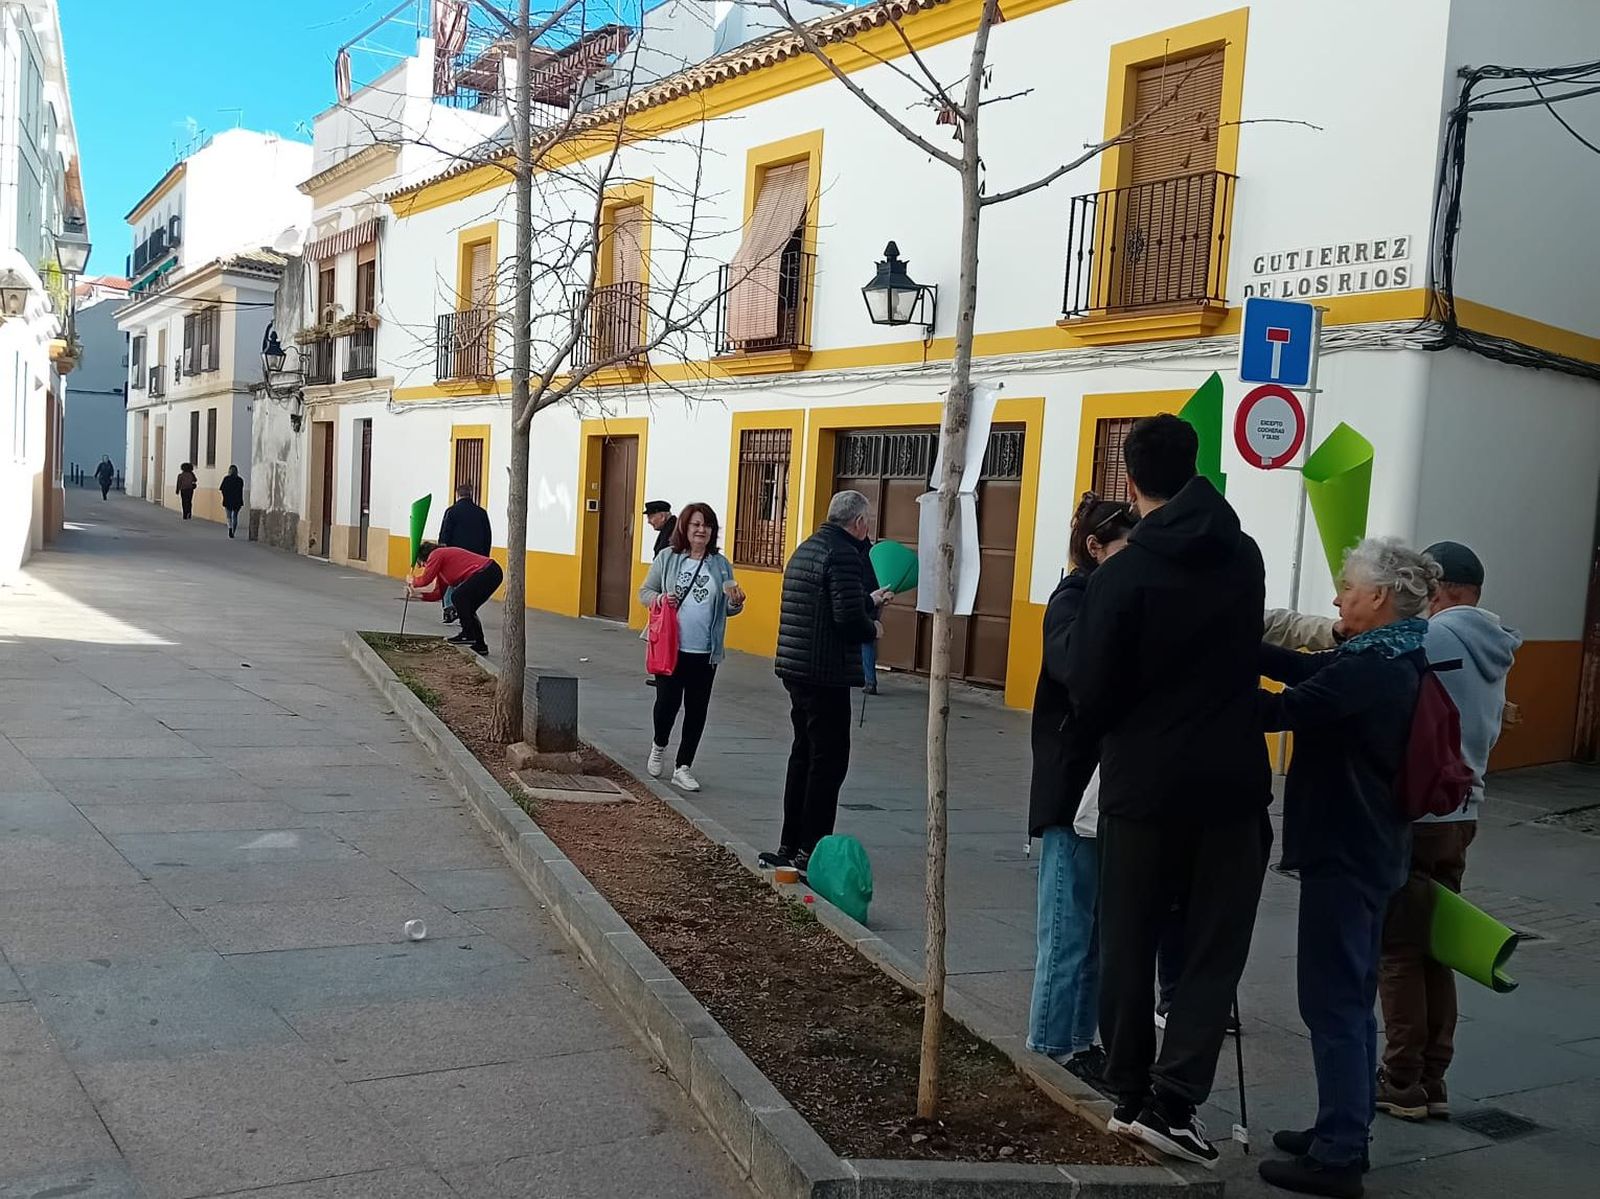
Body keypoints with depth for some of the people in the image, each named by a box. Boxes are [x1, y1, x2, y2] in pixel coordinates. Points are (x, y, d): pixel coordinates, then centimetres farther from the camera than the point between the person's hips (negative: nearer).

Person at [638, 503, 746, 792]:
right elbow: (644, 592, 6)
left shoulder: (721, 564, 6)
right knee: (668, 702, 1)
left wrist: (736, 603, -12)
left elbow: (728, 609, 12)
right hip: (670, 647, -2)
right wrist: (659, 599, -15)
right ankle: (659, 745, 33)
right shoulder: (667, 558, 1)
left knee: (696, 709, 5)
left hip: (705, 652, 2)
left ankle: (682, 768, 17)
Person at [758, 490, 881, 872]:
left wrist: (870, 603, 25)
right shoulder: (844, 554, -15)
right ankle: (810, 850, 2)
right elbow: (849, 618, -24)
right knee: (829, 761, -2)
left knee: (804, 755, 17)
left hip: (796, 668, 10)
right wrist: (873, 628, -3)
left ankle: (790, 846, 23)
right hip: (827, 673, -10)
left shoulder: (807, 548, 15)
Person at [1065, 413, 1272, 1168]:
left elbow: (1089, 693, -11)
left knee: (1129, 941, 12)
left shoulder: (1121, 575, -13)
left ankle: (1129, 1092, 21)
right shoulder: (1244, 557, 2)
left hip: (1143, 783, -2)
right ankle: (1173, 1100, 2)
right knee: (1214, 947, 7)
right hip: (1231, 781, 2)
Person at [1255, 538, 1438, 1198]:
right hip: (1369, 847, 10)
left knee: (1333, 1000, -3)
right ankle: (1344, 1133, 30)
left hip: (1343, 851, -10)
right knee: (1351, 996, 18)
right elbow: (1309, 669, 8)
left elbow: (1283, 710, -24)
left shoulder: (1372, 668, -22)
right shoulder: (1395, 660, 9)